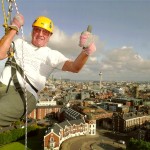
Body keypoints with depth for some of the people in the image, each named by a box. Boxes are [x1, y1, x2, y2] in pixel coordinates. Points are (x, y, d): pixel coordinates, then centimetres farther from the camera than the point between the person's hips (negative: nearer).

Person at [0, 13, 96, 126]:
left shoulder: (52, 55, 13)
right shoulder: (19, 43, 22)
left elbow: (74, 67, -2)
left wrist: (86, 51, -24)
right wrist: (14, 28, 6)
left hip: (24, 93, -3)